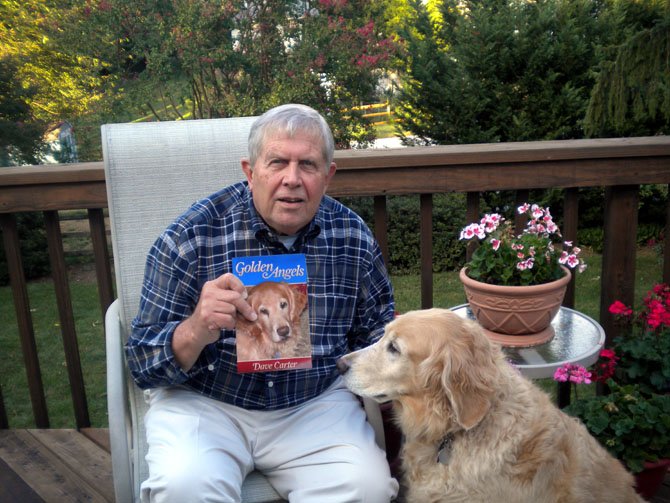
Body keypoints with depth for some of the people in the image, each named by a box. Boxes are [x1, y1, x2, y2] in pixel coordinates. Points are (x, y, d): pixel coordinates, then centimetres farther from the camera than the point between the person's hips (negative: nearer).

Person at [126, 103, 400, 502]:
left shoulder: (354, 237, -3)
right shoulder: (191, 237, -12)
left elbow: (375, 327, 12)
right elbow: (143, 363, -10)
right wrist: (196, 331, -32)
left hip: (315, 401, 3)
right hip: (204, 404, -2)